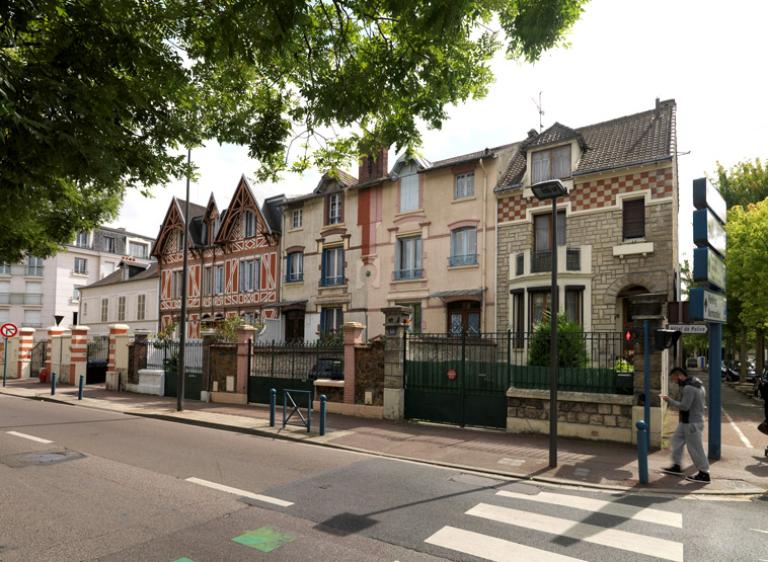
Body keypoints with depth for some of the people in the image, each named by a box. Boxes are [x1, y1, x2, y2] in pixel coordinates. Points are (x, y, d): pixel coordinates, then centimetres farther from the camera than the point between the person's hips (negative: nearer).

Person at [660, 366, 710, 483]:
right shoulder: (696, 383, 9)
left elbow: (684, 406, -25)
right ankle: (676, 467, 23)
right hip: (687, 421, 10)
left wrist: (669, 400, -14)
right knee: (676, 439, 16)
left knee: (695, 448, 0)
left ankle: (704, 474, 11)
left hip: (692, 423, -10)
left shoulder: (688, 388, -24)